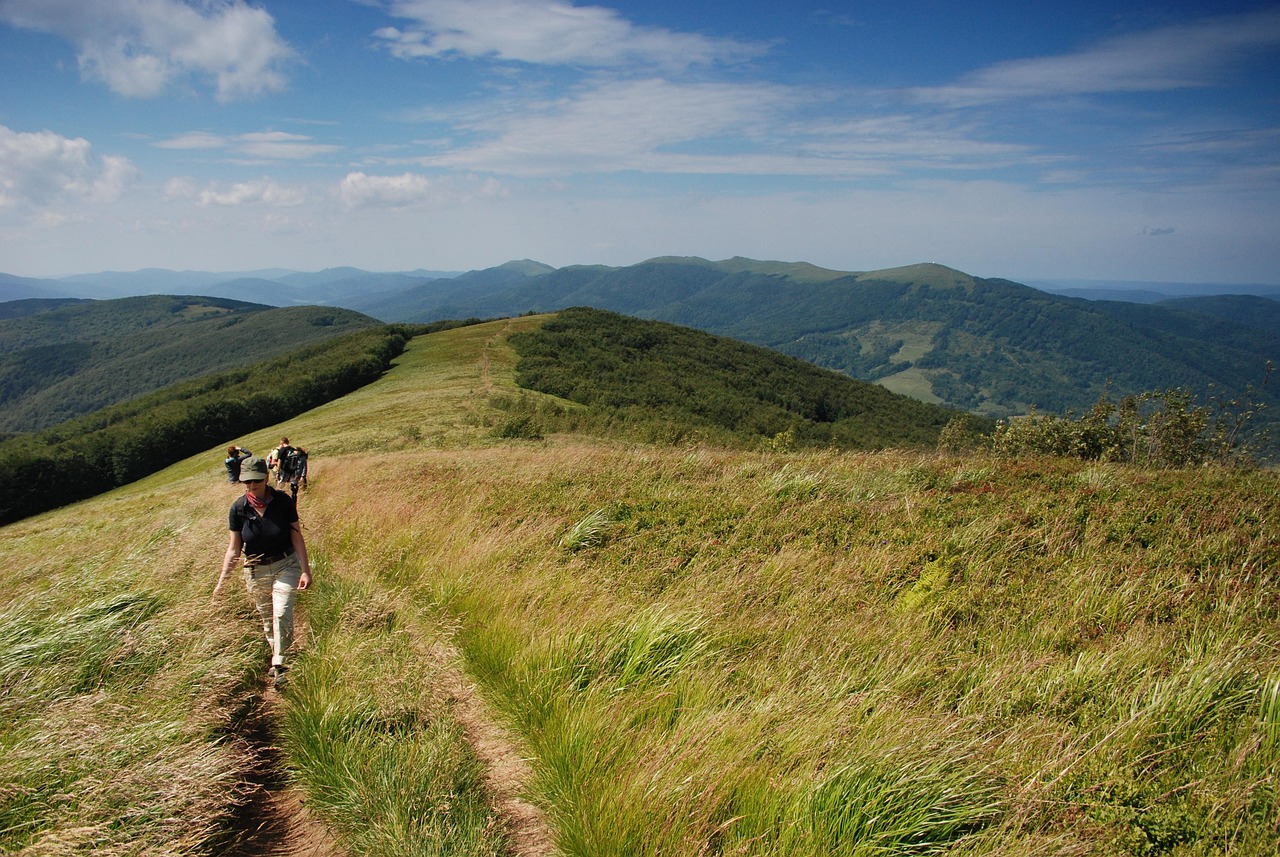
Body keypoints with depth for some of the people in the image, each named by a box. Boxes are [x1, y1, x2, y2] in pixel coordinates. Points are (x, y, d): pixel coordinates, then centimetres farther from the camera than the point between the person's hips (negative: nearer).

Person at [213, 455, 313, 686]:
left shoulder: (282, 501, -12)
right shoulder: (239, 508, -7)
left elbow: (297, 537, -7)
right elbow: (234, 548, 0)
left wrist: (306, 570, -12)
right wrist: (222, 581, -3)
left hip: (286, 565, -2)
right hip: (256, 571, 3)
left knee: (282, 613, -18)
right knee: (266, 619, 11)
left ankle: (279, 666, -11)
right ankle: (275, 656, 31)